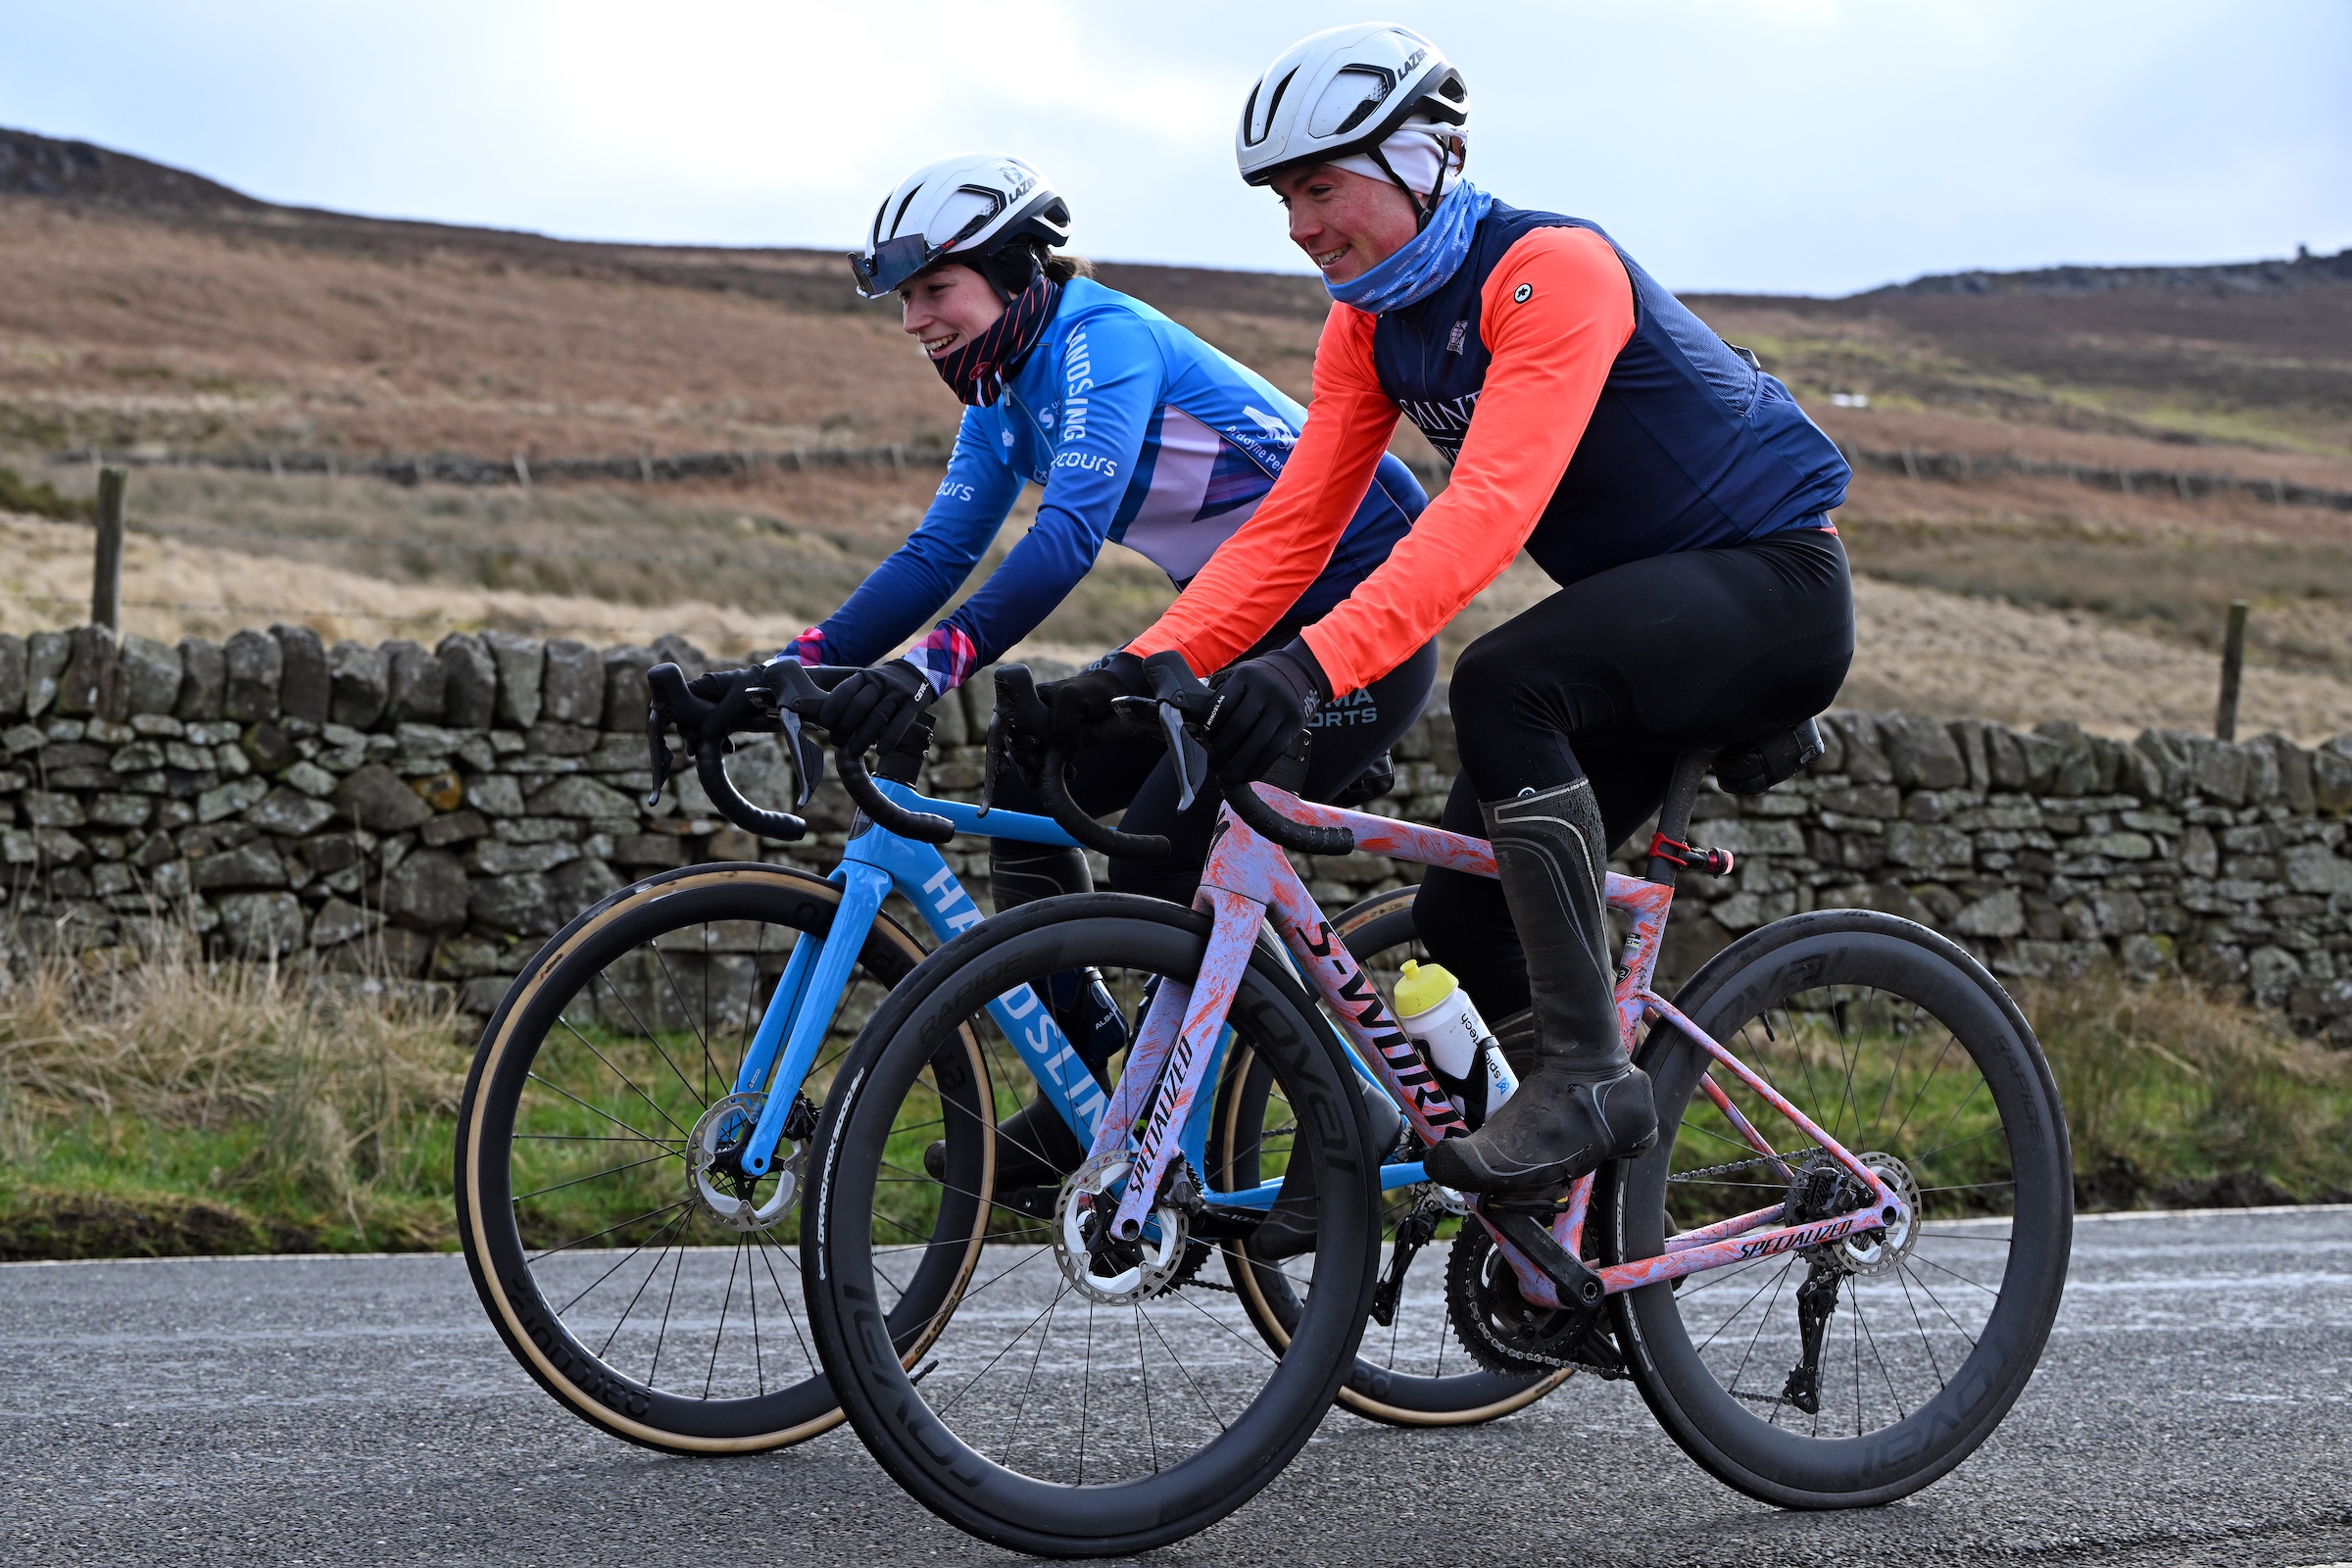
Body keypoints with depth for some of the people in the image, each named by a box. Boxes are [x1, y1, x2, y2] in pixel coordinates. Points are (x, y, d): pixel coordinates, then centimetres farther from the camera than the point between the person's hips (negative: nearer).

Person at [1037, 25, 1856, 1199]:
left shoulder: (1552, 269, -23)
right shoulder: (1369, 327, 2)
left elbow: (1489, 509, -36)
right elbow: (1289, 528, -2)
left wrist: (1317, 663, -47)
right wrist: (1149, 664, -17)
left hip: (1773, 583, -8)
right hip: (1638, 619, 8)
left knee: (1501, 682, -34)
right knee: (1465, 918, -3)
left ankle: (1588, 1073, -27)